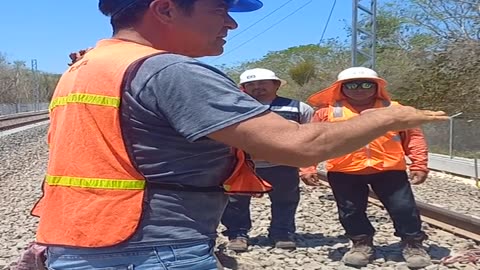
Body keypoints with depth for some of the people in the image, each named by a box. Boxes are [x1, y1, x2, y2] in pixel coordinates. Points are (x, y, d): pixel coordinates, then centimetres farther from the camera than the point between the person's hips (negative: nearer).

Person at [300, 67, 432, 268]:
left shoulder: (394, 109, 5)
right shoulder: (328, 112, 2)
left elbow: (414, 136, 7)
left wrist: (419, 165, -1)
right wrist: (308, 168, -4)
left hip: (389, 169, 0)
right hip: (344, 172, 0)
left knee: (404, 208, 2)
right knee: (350, 211, 9)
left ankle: (413, 245, 21)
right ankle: (361, 244, 30)